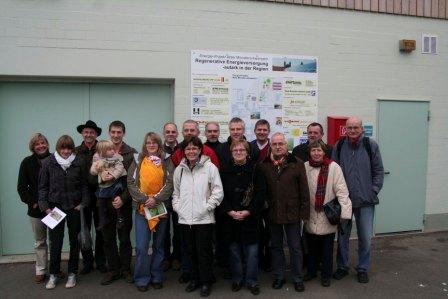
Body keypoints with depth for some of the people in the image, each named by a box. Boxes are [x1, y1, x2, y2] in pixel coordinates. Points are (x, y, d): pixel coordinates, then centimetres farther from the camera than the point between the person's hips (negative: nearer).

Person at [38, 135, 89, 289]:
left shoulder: (79, 163, -4)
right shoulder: (48, 163, -4)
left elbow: (84, 185, 2)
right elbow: (43, 186, 0)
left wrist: (83, 203, -6)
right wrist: (45, 207, -6)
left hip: (74, 207, 1)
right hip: (55, 207, 0)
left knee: (74, 241, 11)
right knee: (55, 242, 5)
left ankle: (72, 273, 25)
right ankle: (53, 274, 23)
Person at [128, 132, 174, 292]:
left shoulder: (166, 161, 3)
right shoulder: (138, 161, 6)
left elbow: (170, 183, -5)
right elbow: (131, 183, -2)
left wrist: (156, 199, -16)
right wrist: (144, 199, -13)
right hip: (141, 208, 0)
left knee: (158, 244, 11)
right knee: (141, 246, -2)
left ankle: (157, 277, 24)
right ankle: (142, 279, 13)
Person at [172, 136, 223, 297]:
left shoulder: (210, 167, -6)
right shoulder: (179, 169, 8)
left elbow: (218, 191, -7)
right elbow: (176, 192, 16)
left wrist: (207, 207, -11)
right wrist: (177, 207, 3)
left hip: (204, 218, -4)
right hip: (184, 219, 4)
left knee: (204, 252, 3)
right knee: (191, 251, 15)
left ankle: (205, 282, 20)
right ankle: (195, 279, 32)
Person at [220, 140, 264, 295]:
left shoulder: (255, 170, -2)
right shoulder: (225, 172, 4)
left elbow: (260, 195, -5)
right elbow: (221, 194, 1)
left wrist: (248, 212, -13)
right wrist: (230, 212, -11)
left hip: (250, 218, -1)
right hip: (230, 218, 2)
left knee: (251, 251, 2)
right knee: (234, 250, 10)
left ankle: (251, 281, 18)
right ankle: (237, 279, 26)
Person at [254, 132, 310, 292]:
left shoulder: (297, 164, -5)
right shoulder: (263, 166, -1)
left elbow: (304, 190, -5)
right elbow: (259, 190, 4)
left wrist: (304, 211, -7)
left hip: (292, 213, -2)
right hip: (272, 213, 2)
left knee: (295, 247, 10)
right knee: (276, 246, 15)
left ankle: (298, 279, 26)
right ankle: (278, 277, 30)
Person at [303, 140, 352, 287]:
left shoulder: (333, 167, -12)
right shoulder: (305, 167, -2)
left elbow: (341, 191, -14)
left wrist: (345, 213, -20)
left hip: (328, 216, -3)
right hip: (311, 216, 3)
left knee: (327, 248, 12)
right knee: (311, 246, 17)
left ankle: (326, 275, 29)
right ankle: (311, 271, 36)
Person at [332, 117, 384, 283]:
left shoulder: (371, 146, -2)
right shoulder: (339, 146, 1)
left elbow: (378, 171, 2)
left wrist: (373, 191, -5)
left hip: (365, 201, -1)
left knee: (365, 237, 7)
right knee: (342, 236, 11)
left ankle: (363, 268, 26)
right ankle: (342, 267, 28)